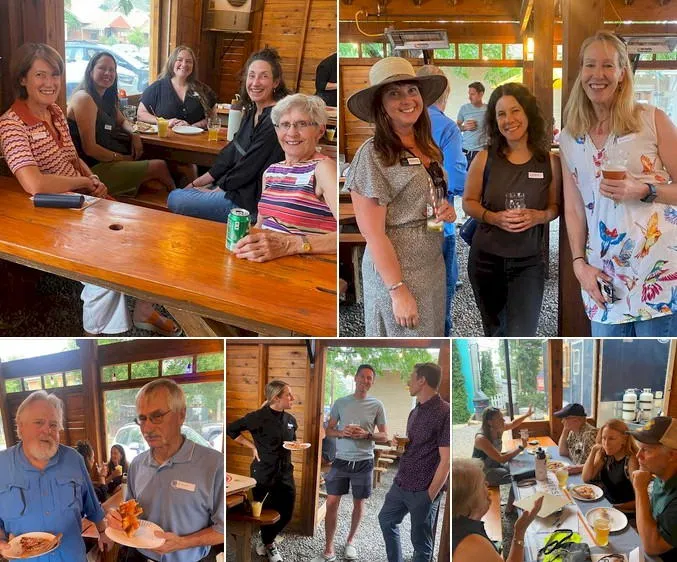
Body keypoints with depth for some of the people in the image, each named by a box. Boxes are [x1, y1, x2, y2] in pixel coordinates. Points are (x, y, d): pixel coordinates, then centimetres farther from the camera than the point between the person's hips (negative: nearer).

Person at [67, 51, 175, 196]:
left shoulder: (106, 99, 13)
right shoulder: (84, 98, -15)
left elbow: (122, 121, 31)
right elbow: (89, 148, -19)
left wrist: (134, 134, 8)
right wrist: (122, 158, -9)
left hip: (108, 162, 9)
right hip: (94, 167, -9)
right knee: (159, 167, -7)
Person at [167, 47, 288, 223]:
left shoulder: (274, 120, -20)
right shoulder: (252, 112, 10)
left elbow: (247, 169, -18)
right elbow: (229, 155, 14)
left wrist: (214, 191, -5)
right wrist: (196, 184, 9)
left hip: (250, 203, -9)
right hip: (238, 190, 9)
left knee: (175, 200, -6)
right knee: (176, 195, 14)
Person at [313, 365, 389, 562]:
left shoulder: (377, 405, -2)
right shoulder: (340, 403, 2)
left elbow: (384, 436, 1)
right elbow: (328, 430, 6)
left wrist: (366, 435, -18)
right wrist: (342, 432, -15)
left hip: (363, 462, 0)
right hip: (341, 460, 1)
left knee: (358, 503, 11)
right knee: (332, 502, -2)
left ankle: (350, 541, 31)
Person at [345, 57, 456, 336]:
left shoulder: (427, 147, 5)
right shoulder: (372, 155, -17)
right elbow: (373, 234, -18)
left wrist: (447, 211, -1)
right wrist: (398, 290, -20)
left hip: (434, 267, 7)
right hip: (397, 272, -7)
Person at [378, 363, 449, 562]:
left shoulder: (443, 412, -18)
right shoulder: (415, 411, 11)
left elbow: (446, 460, -19)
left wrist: (430, 495, -17)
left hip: (423, 491, -9)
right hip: (401, 484, 9)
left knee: (421, 542, 5)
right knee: (386, 519, 24)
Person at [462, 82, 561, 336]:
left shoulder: (549, 161, -6)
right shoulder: (484, 159, -7)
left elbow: (555, 206, 5)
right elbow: (469, 202, 2)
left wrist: (538, 216, -17)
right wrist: (494, 217, -17)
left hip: (528, 261, -1)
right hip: (486, 259, 1)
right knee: (495, 332, 19)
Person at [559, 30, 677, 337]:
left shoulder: (652, 120, -1)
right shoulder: (569, 138, 10)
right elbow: (574, 209, 11)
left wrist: (643, 191, -17)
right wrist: (579, 263, 1)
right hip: (604, 278, 3)